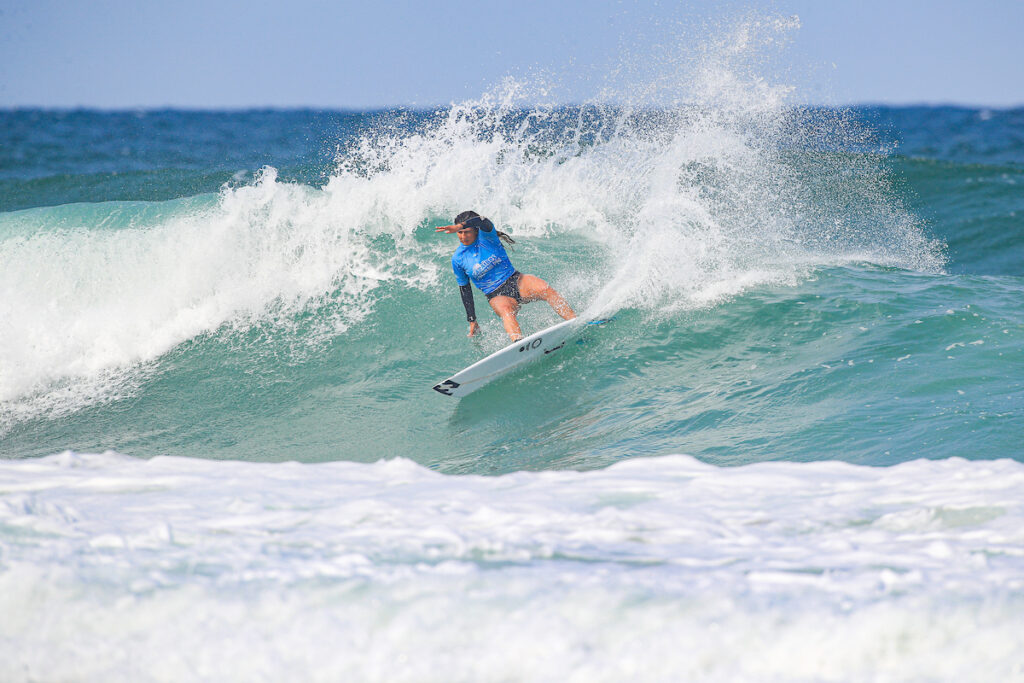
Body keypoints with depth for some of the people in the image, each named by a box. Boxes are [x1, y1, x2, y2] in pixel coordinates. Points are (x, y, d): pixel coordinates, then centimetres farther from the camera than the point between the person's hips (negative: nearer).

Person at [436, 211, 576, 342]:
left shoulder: (485, 236, -4)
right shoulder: (457, 259, 2)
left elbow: (484, 222, -29)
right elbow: (464, 289, 10)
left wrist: (460, 226, -47)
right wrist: (472, 320, 9)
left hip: (516, 281, 1)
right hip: (497, 296, -1)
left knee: (546, 290, -28)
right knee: (506, 310, -37)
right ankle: (518, 343, -66)